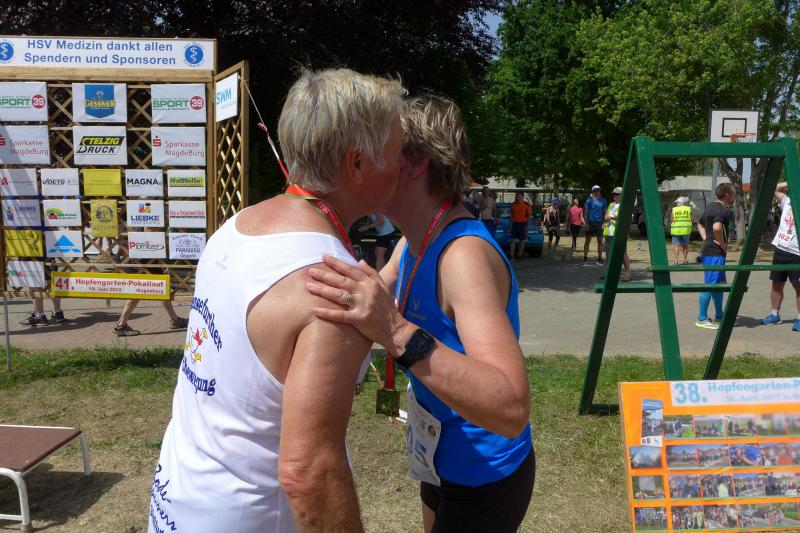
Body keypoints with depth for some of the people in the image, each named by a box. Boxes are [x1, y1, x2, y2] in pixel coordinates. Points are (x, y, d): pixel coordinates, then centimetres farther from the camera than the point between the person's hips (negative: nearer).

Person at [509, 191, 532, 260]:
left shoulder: (527, 205, -3)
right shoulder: (513, 204, 8)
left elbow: (529, 216, -2)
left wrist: (527, 226, -8)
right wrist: (511, 224, 8)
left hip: (523, 224, -3)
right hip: (515, 223, 3)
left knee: (522, 240, 4)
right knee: (513, 240, -3)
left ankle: (520, 255, 12)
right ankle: (511, 256, -4)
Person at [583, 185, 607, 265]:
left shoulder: (603, 201, 7)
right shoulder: (589, 200, 0)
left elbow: (605, 212, 11)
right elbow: (585, 212, -1)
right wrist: (586, 223, -9)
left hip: (599, 222, 2)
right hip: (590, 222, -2)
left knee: (600, 241, 4)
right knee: (588, 241, 2)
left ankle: (600, 258, 11)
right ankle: (585, 258, 7)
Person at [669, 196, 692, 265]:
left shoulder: (674, 210, -1)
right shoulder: (689, 209, 3)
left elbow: (671, 220, -1)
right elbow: (691, 219, 4)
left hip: (676, 230, -2)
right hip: (686, 230, 2)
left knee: (676, 245, 0)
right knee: (685, 245, 12)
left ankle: (676, 260, -8)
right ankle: (685, 260, 15)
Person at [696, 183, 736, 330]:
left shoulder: (710, 207, 15)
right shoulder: (721, 209, -15)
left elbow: (700, 225, 29)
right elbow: (717, 228, -33)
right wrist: (723, 244, -19)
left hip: (707, 249, 11)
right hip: (715, 252, -11)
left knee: (720, 283, 18)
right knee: (711, 284, -6)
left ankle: (719, 316, 26)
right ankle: (702, 319, 0)